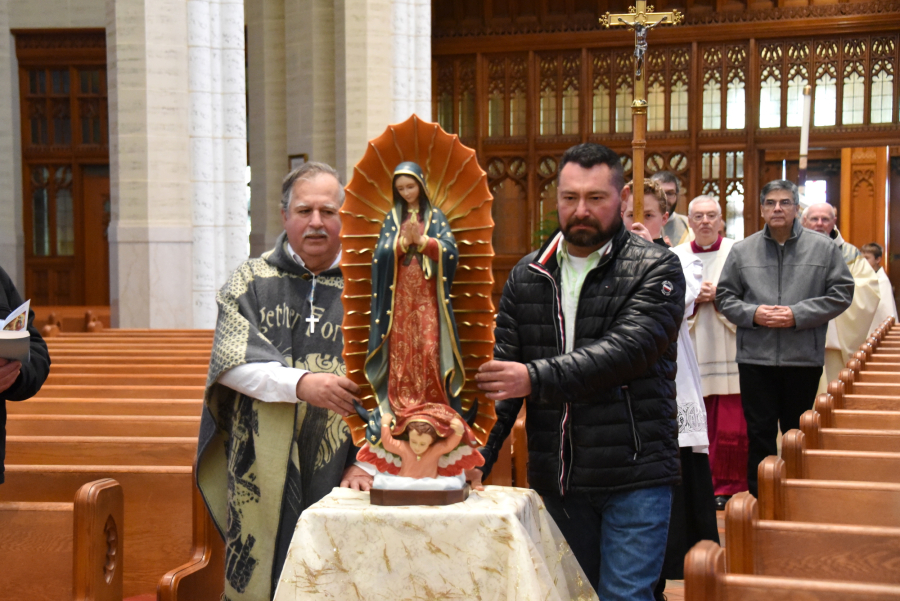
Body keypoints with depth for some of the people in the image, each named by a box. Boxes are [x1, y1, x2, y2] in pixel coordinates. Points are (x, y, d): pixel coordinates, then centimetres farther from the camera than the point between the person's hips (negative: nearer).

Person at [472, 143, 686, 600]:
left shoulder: (656, 268, -4)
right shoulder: (528, 276, 8)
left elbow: (627, 349, -20)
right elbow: (500, 365, 1)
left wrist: (537, 379, -30)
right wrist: (478, 453, -13)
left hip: (634, 476, -4)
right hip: (555, 477, 4)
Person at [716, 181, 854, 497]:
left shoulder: (823, 247, 2)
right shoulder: (742, 250, 6)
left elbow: (841, 293, -1)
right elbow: (724, 296, 9)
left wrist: (798, 315, -12)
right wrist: (752, 314, -10)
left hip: (804, 358, -1)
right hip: (755, 357, 1)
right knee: (759, 433, 5)